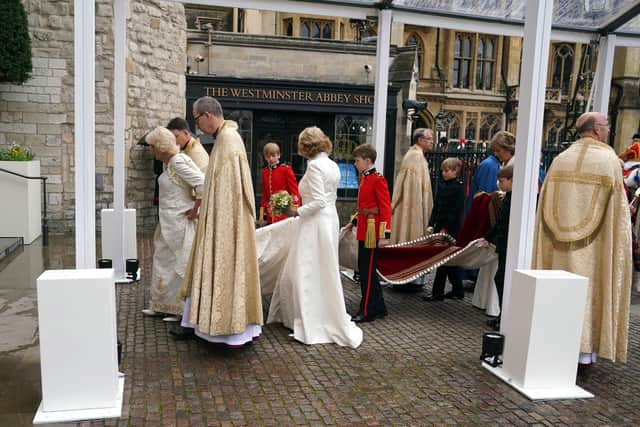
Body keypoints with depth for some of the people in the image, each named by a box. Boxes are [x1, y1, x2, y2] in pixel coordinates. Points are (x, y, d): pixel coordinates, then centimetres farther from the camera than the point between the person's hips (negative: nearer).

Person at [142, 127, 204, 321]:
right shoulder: (170, 162, 10)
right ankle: (162, 305, 30)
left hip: (179, 222, -10)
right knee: (164, 261, 17)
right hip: (169, 222, 10)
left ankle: (180, 309, 15)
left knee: (178, 264, 1)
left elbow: (202, 183, -26)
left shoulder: (178, 162, -18)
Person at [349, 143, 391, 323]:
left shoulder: (378, 179, -13)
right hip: (363, 230, 9)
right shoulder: (364, 178, 13)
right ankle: (379, 307, 25)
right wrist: (354, 222, 23)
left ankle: (367, 311, 8)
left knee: (367, 271, -2)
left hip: (372, 231, -9)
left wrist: (383, 234, -21)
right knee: (364, 269, 14)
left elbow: (385, 207, -17)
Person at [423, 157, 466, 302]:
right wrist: (431, 224, 4)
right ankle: (458, 290, 23)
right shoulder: (442, 186, 11)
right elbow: (436, 207, 12)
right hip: (440, 227, 7)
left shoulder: (458, 188, -10)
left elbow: (456, 211, -14)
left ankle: (437, 292, 2)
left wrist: (446, 228, -16)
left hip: (451, 230, -7)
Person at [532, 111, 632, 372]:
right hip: (594, 246, -3)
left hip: (559, 247, 3)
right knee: (591, 290, 5)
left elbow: (546, 206, 5)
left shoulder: (560, 160, 4)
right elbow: (618, 210, -5)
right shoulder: (609, 160, -6)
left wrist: (564, 230, 14)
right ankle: (584, 353, 10)